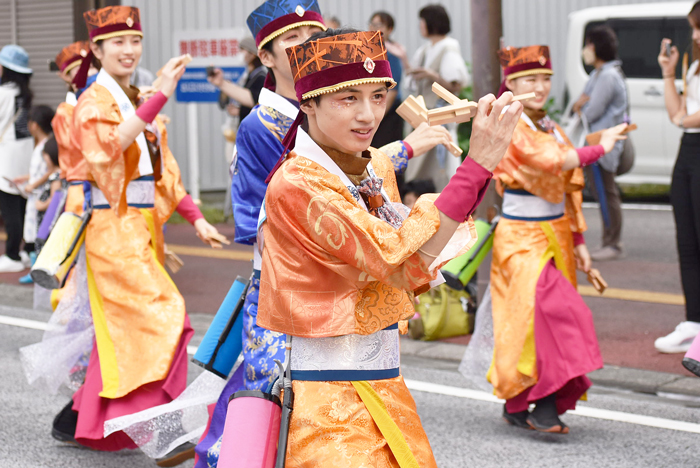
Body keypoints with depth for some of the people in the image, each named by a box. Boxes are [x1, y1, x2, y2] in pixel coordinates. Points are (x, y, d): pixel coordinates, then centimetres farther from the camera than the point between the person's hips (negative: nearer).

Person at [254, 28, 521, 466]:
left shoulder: (378, 168, 8)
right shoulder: (297, 184, -18)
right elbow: (399, 259, -26)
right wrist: (477, 164, -26)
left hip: (386, 392, 8)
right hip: (328, 404, -8)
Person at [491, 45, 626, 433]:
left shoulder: (552, 129, 13)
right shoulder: (510, 128, -11)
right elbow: (551, 161, -27)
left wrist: (578, 240, 16)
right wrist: (600, 148, -21)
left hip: (556, 233, 7)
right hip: (521, 237, -7)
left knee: (551, 313, 5)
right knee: (547, 306, -20)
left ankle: (518, 404, 13)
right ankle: (543, 404, -16)